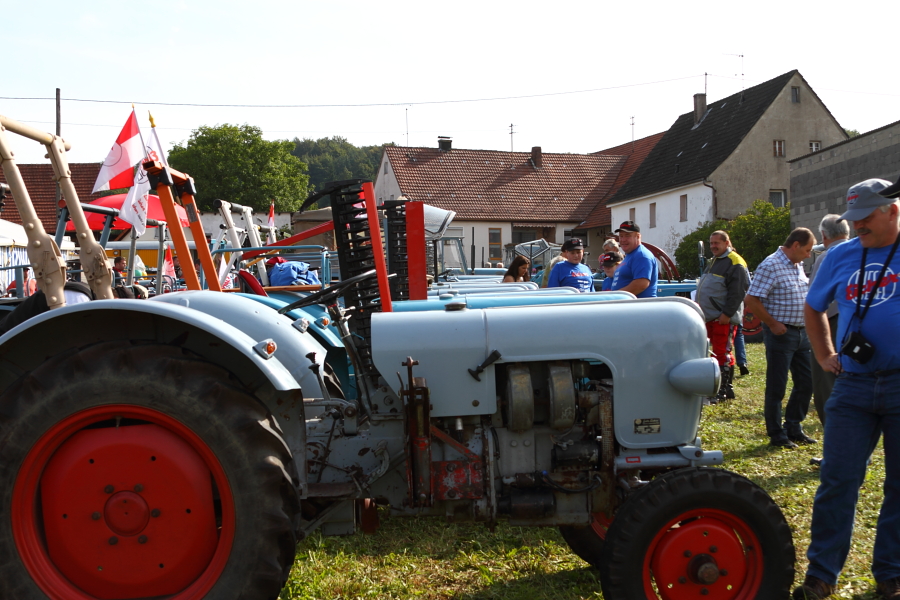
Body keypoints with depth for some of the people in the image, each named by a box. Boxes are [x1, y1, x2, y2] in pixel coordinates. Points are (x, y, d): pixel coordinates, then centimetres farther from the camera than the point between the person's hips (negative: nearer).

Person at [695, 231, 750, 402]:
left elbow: (737, 292, -18)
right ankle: (721, 388, 19)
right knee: (717, 353, 12)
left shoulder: (735, 263, -11)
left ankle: (725, 390, -2)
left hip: (723, 318, -9)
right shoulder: (713, 261, 20)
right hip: (710, 317, 9)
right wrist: (701, 308, 21)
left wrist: (727, 314, -21)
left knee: (723, 353, -7)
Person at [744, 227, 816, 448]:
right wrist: (773, 324, -16)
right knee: (776, 387, 1)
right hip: (781, 333, -9)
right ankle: (777, 436, 11)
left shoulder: (798, 266, 12)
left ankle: (793, 428, 28)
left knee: (806, 382, 13)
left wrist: (808, 325, 12)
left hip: (801, 333, 9)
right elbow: (751, 301, -21)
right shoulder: (770, 266, -16)